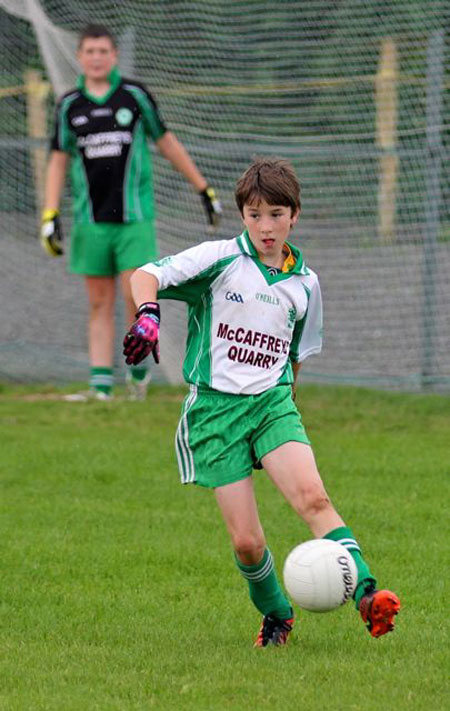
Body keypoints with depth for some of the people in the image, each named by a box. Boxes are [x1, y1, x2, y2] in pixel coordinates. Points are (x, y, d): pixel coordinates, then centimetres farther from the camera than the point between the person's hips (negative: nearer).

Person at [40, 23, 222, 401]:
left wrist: (205, 189, 12)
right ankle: (101, 386, 3)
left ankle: (139, 369, 12)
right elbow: (59, 161, 12)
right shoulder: (70, 105, 6)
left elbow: (167, 143, 9)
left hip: (134, 216, -2)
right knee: (100, 304, 2)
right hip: (92, 220, 2)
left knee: (135, 298, -10)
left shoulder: (134, 95, 1)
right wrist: (50, 216, 3)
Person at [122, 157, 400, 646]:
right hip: (214, 407, -2)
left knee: (312, 497, -25)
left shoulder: (304, 283, 10)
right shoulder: (220, 259, -3)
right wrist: (148, 314, -29)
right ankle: (276, 615, 20)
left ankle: (365, 594, -35)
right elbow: (146, 275, -10)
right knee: (246, 541, -6)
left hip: (272, 403, 2)